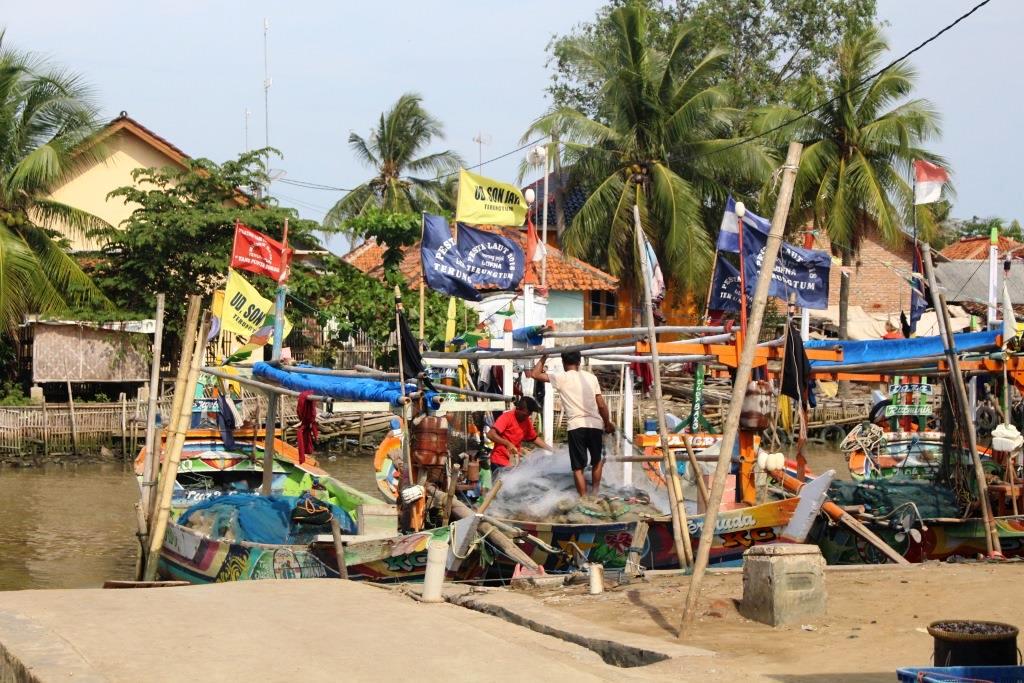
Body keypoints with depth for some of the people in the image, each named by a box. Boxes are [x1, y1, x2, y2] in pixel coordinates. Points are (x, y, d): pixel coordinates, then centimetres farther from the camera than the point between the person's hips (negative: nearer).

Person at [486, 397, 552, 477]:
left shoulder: (527, 422, 7)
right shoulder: (506, 417, -13)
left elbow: (535, 438, 20)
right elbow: (490, 434, -22)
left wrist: (550, 450, 10)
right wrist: (508, 443, -32)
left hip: (515, 463, 6)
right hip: (500, 463, -6)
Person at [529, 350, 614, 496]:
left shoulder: (561, 378, 1)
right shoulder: (591, 377, 10)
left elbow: (534, 374, 5)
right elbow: (601, 405, 10)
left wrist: (544, 357, 16)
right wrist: (608, 423, 23)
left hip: (576, 426, -3)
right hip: (595, 425, 3)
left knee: (578, 467, 3)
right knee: (597, 461, 25)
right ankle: (594, 493, 22)